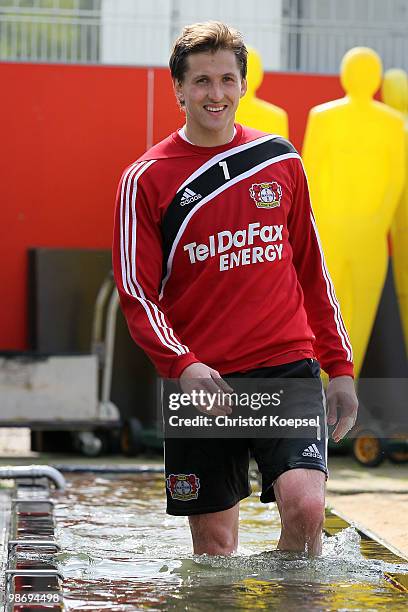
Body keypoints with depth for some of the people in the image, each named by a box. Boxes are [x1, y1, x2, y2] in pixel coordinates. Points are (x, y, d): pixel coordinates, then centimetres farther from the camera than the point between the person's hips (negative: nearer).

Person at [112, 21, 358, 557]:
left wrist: (340, 367, 12)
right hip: (202, 381, -1)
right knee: (214, 544, 3)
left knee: (304, 506, -19)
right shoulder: (146, 180, 1)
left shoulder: (281, 160, 9)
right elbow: (137, 294, -2)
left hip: (288, 366, 1)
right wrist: (183, 366, -19)